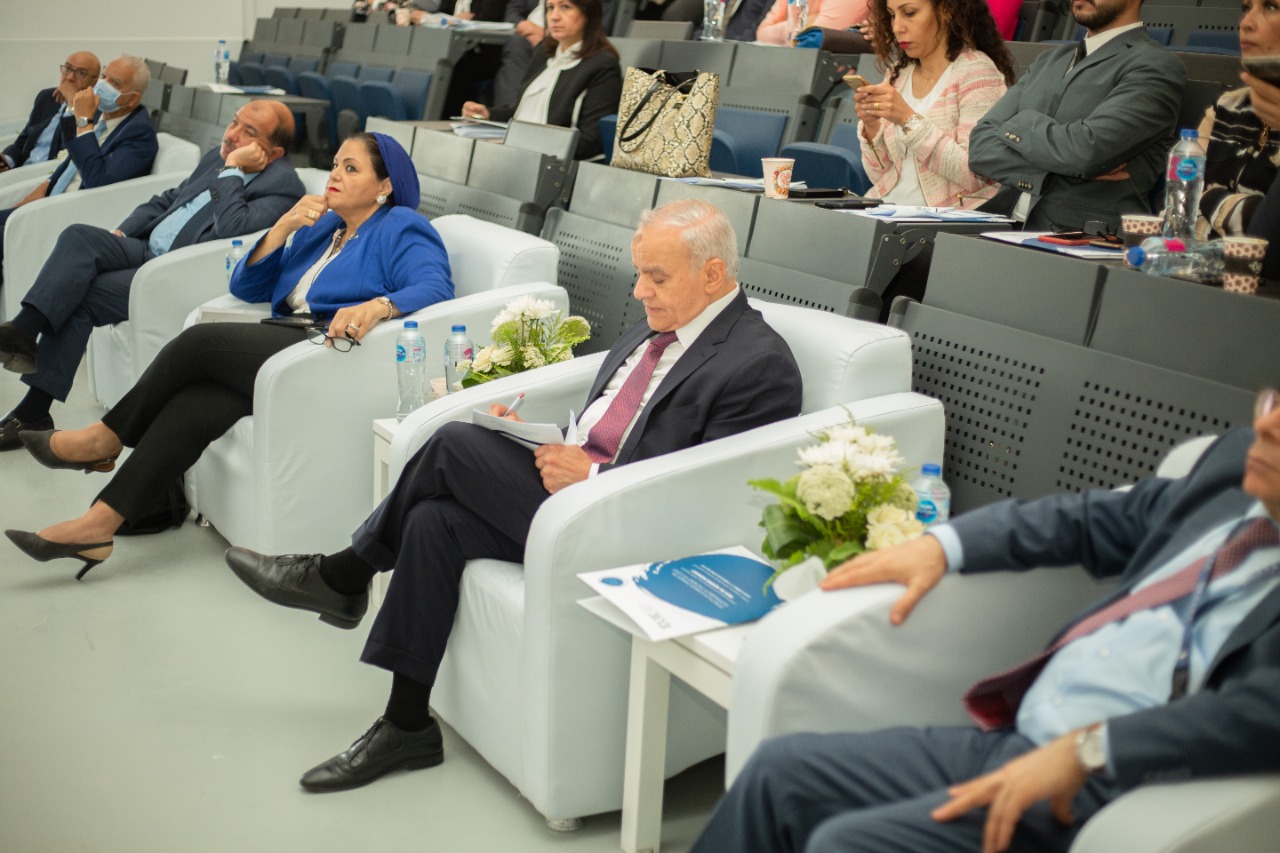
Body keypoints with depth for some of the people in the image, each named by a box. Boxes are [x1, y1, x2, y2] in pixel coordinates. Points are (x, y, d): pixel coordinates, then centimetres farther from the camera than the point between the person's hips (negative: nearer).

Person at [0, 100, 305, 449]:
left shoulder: (282, 185, -10)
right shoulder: (218, 158, 16)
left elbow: (230, 229, -25)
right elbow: (169, 199, 25)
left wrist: (233, 171, -18)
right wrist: (121, 233, 11)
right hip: (147, 248, 8)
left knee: (79, 298, -20)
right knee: (79, 236, -20)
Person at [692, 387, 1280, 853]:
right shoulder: (1233, 463, 10)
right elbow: (1095, 521, 21)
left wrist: (1087, 750, -29)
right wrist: (942, 545, 11)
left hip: (1102, 791, -8)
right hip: (1008, 740, 8)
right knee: (779, 772, 4)